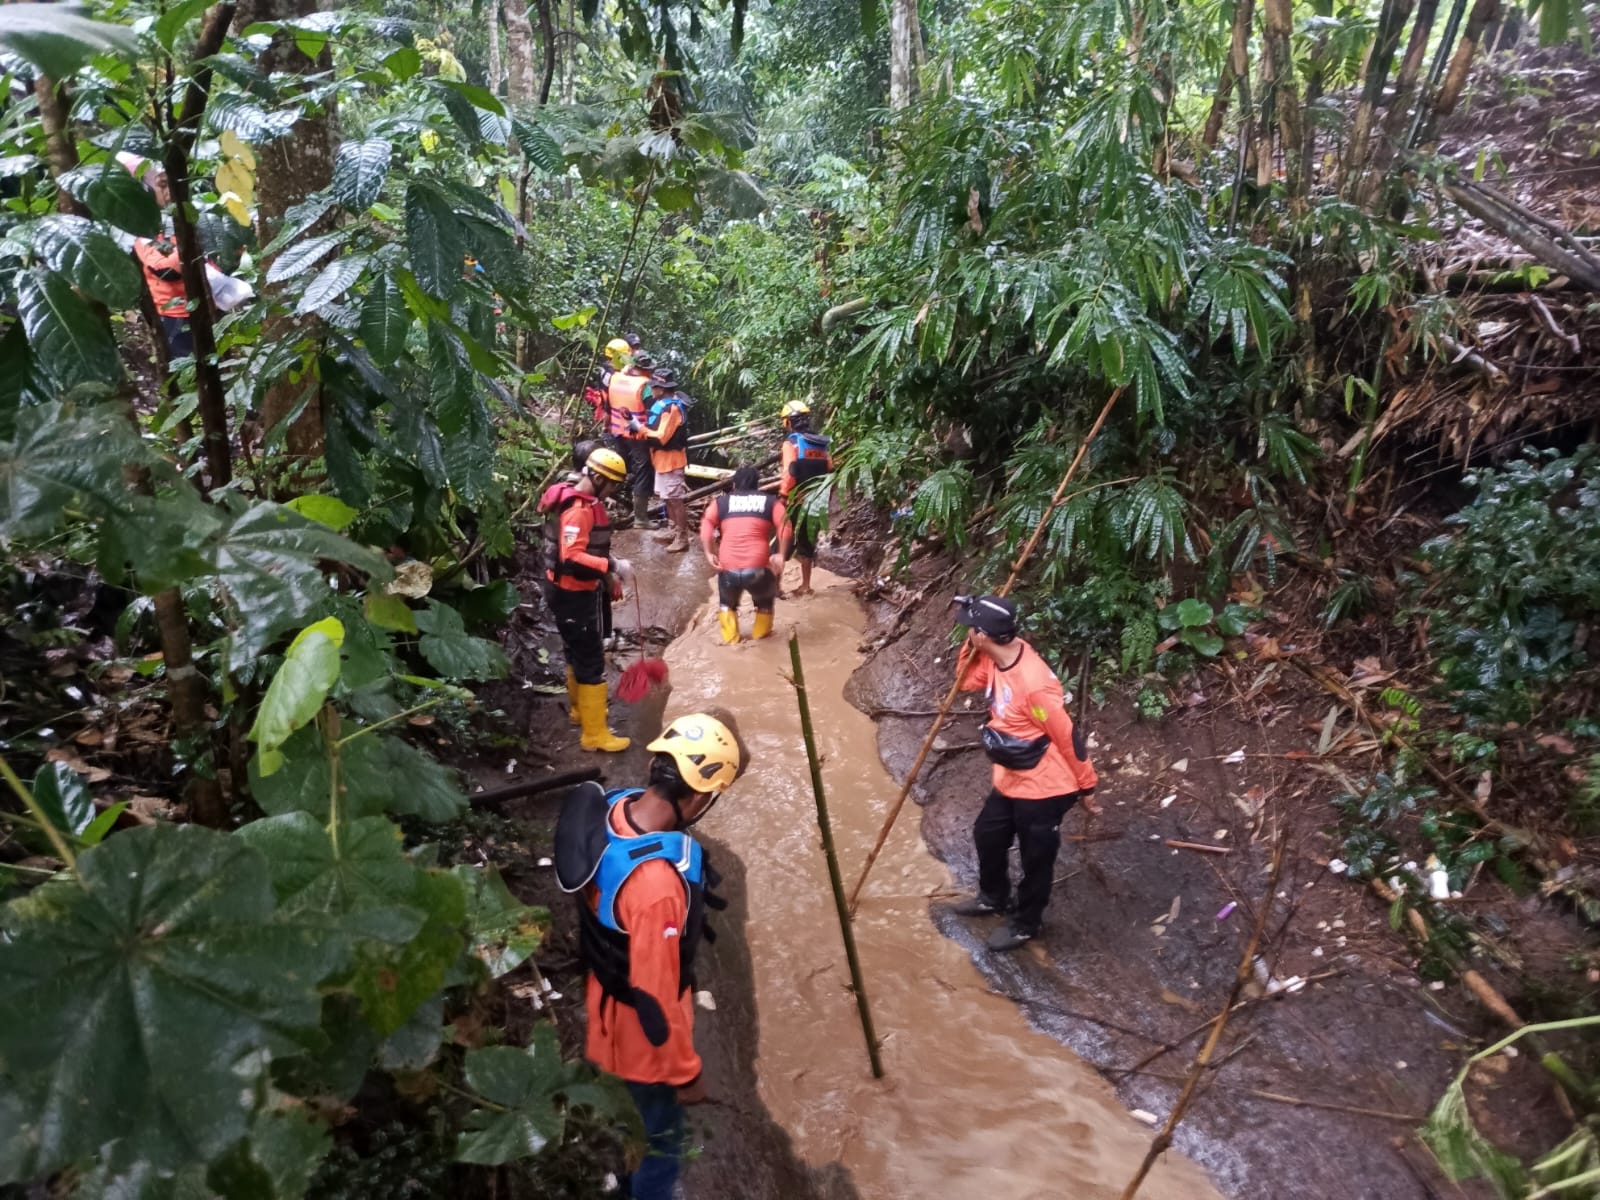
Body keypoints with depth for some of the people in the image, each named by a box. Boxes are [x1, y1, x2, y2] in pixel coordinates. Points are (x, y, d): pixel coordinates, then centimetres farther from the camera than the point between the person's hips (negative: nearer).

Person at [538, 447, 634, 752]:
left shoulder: (587, 503, 7)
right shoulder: (578, 509, -25)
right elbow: (571, 558, -34)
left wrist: (609, 579, 17)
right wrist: (613, 566, -33)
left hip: (577, 591, 10)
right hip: (571, 595, -10)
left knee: (577, 652, 25)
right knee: (591, 662, -5)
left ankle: (580, 708, 43)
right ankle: (595, 734, 2)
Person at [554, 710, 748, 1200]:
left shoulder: (611, 808, -17)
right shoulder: (656, 883, -42)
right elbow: (654, 994, -30)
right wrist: (685, 1072, -15)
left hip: (607, 999, 8)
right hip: (638, 1027, -8)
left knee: (628, 1119, 34)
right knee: (661, 1136, 21)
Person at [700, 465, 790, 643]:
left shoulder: (720, 502, 19)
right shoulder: (770, 502, 16)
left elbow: (706, 525, 1)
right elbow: (785, 528, -1)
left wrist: (709, 554, -2)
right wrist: (781, 556, -2)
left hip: (728, 569, 1)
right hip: (757, 568, -1)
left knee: (727, 602, 32)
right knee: (765, 599, 32)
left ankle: (730, 637, 26)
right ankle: (761, 633, 34)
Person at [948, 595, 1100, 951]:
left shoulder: (1033, 683, -33)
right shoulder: (995, 658, -8)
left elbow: (1066, 736, -23)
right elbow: (966, 680, 11)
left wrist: (1086, 786, -11)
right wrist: (971, 645, -8)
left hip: (1043, 788, -9)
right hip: (1009, 780, 9)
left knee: (1036, 859, 14)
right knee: (987, 836, 26)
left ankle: (1026, 924, 37)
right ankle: (994, 898, 51)